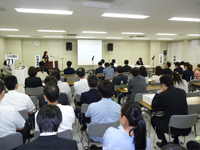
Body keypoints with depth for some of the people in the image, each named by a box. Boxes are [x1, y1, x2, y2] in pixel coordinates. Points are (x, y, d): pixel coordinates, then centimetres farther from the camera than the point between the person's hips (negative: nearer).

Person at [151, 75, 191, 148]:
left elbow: (153, 106, 2)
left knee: (153, 119, 20)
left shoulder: (162, 95, -15)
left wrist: (158, 93, 7)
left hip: (172, 128, -6)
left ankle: (164, 143, 24)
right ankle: (176, 140, 38)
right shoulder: (182, 92, 3)